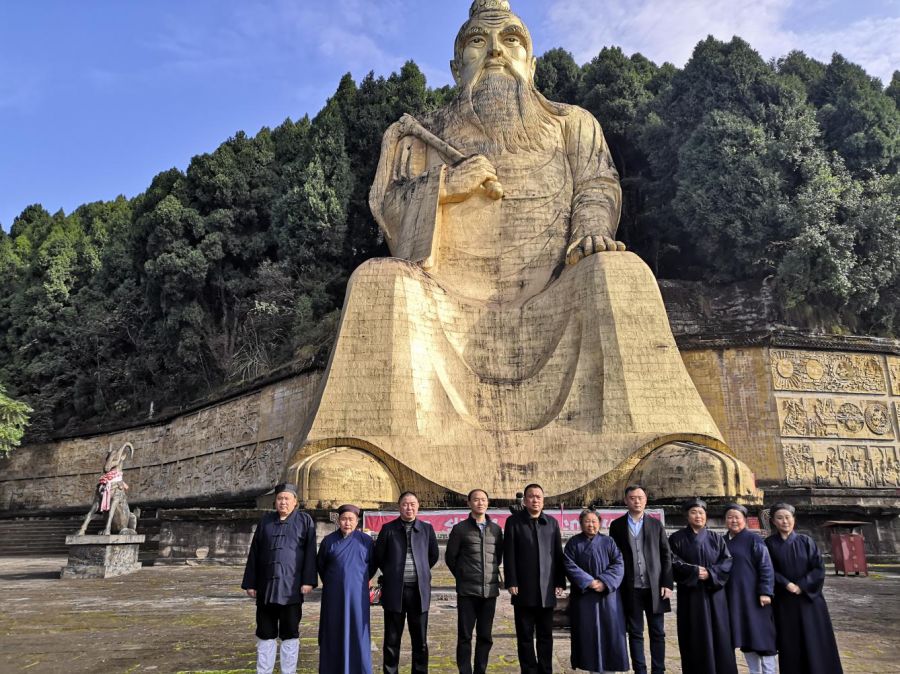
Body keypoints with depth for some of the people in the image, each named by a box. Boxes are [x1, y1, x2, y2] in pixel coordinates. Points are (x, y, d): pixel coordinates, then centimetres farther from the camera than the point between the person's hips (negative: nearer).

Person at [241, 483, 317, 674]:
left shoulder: (305, 521, 2)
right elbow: (253, 554, 10)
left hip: (291, 588, -3)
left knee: (290, 634, 5)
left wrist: (308, 580, -12)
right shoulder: (265, 521, 11)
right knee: (266, 633, 9)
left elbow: (310, 553, -4)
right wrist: (249, 583, 6)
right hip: (266, 587, 3)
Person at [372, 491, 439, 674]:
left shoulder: (427, 529, 5)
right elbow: (377, 557, 8)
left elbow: (434, 555, 16)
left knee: (420, 640, 9)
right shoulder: (388, 529, 1)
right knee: (392, 640, 8)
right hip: (394, 591, -1)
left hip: (419, 591, 1)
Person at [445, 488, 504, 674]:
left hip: (490, 591, 3)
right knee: (465, 636, 3)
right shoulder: (460, 529, -3)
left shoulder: (496, 529, 6)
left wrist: (492, 574, 12)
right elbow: (450, 557, 4)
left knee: (485, 637, 10)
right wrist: (462, 577, 8)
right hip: (467, 591, -3)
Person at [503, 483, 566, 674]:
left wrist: (560, 582, 3)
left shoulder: (552, 522, 10)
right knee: (525, 636, 4)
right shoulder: (514, 521, 1)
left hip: (547, 590, 3)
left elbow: (558, 554, 9)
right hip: (524, 589, -2)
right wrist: (511, 582, -9)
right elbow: (509, 555, -3)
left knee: (545, 635, 10)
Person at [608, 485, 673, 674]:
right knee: (635, 633, 6)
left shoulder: (656, 524, 7)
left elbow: (666, 556, 4)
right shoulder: (617, 525, 4)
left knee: (657, 633, 6)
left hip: (655, 587, 1)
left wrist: (667, 583, -5)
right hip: (631, 589, -1)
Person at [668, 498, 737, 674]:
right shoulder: (677, 538, 3)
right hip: (690, 595, -2)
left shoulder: (716, 538, 9)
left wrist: (710, 573, -14)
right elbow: (674, 563, -7)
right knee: (695, 638, 0)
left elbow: (728, 562, -1)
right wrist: (694, 571, -17)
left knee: (718, 636, 1)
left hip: (713, 594, 2)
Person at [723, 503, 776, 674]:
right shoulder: (723, 541, 10)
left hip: (753, 595, -5)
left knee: (760, 633, -1)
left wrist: (765, 591, -16)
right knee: (744, 636, 10)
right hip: (732, 597, 5)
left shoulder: (753, 539, -6)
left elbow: (765, 566, -9)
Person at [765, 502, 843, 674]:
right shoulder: (769, 544, -1)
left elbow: (819, 567, -4)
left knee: (815, 641, 3)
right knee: (790, 644, 2)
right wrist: (786, 585, -18)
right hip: (784, 601, -1)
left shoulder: (806, 541, 1)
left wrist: (802, 586, -13)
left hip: (809, 598, 1)